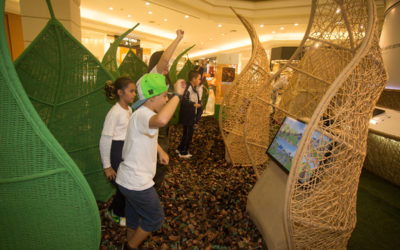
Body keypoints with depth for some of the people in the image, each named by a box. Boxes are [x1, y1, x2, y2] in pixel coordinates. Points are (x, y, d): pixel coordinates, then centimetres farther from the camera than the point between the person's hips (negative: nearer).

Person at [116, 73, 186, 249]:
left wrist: (160, 151, 13)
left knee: (134, 219, 28)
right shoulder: (142, 115, -28)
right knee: (154, 218, 14)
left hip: (128, 180, 10)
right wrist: (177, 94, -40)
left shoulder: (143, 113, 7)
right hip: (137, 184, -10)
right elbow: (161, 120, -54)